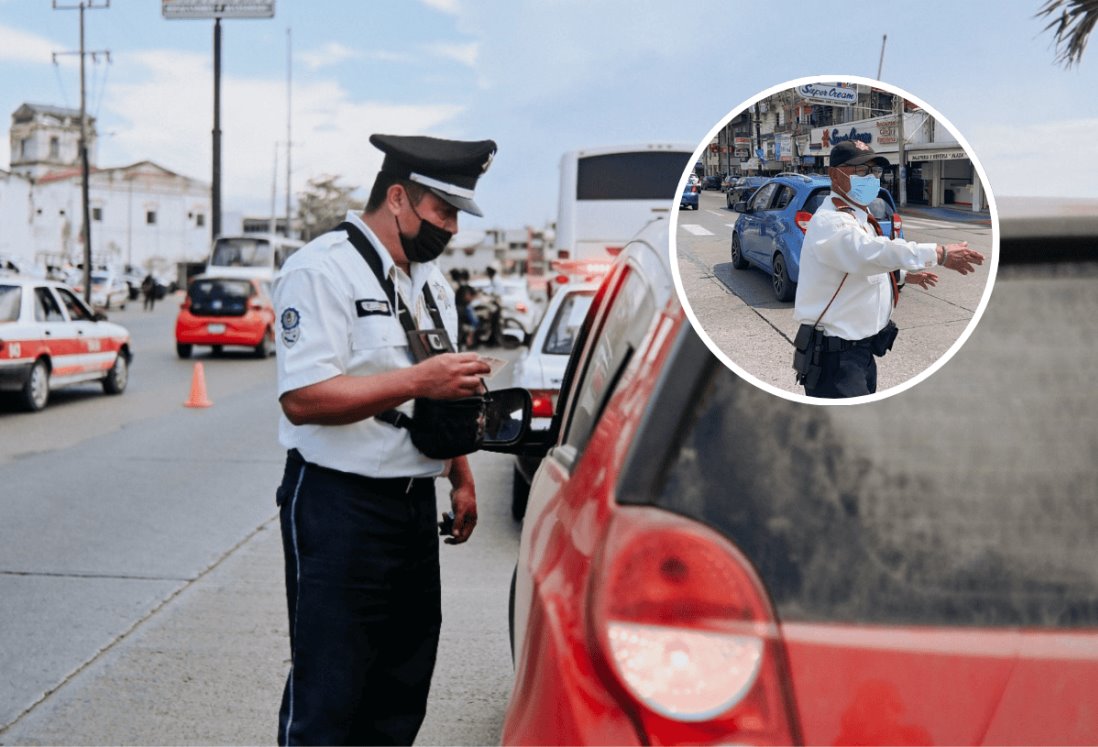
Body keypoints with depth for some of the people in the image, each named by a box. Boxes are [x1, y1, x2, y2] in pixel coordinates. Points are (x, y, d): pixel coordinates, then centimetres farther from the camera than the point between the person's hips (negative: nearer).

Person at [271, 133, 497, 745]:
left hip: (415, 505, 8)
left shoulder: (431, 278, 14)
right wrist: (419, 380, -28)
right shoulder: (323, 269, -14)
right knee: (327, 697, 0)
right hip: (340, 507, -8)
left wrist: (461, 479, 19)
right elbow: (303, 398, -24)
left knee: (401, 692, 16)